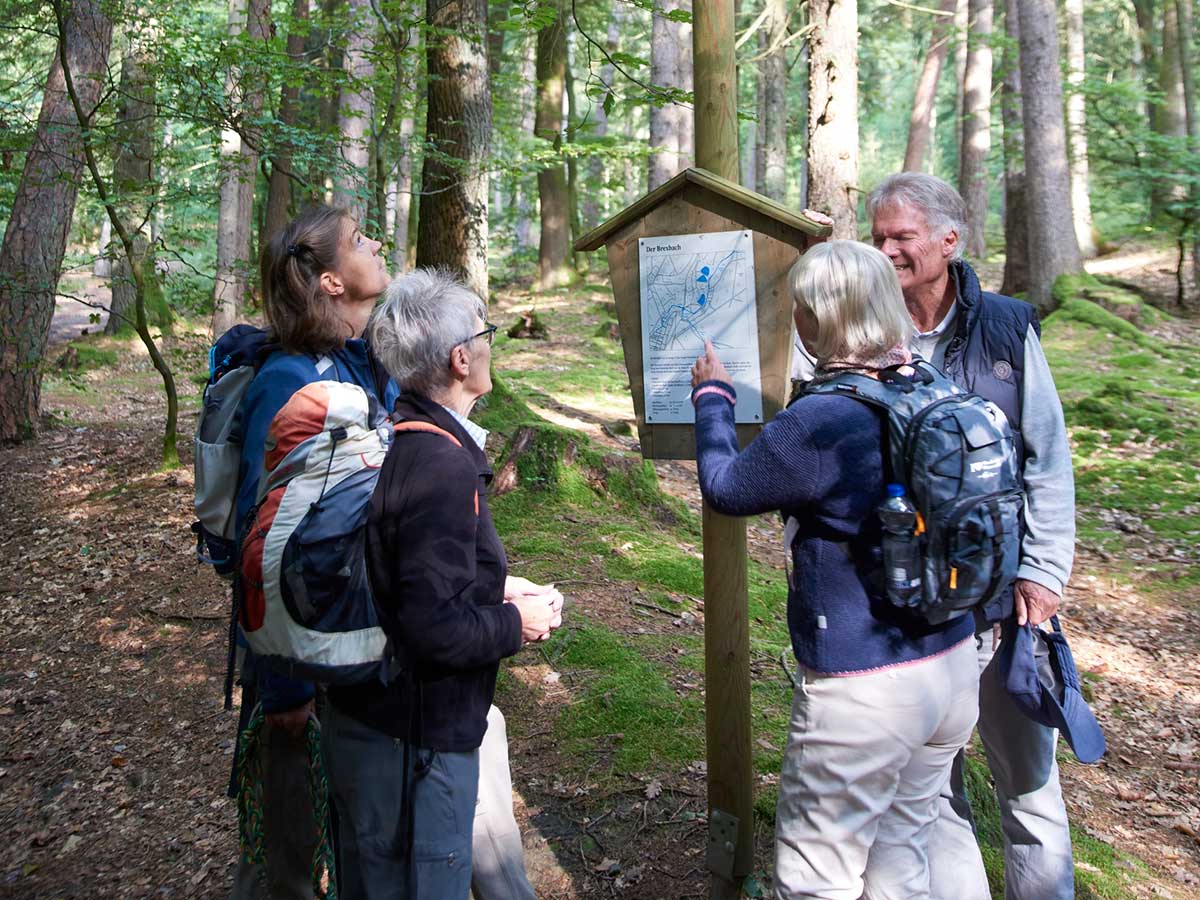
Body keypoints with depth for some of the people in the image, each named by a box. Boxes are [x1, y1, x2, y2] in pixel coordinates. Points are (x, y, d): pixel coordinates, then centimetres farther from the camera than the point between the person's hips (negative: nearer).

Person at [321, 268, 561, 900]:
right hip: (411, 744, -10)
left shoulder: (392, 437, 4)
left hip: (363, 716, 10)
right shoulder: (442, 467, -26)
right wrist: (517, 624, -12)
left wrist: (493, 589, 8)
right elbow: (437, 630, -28)